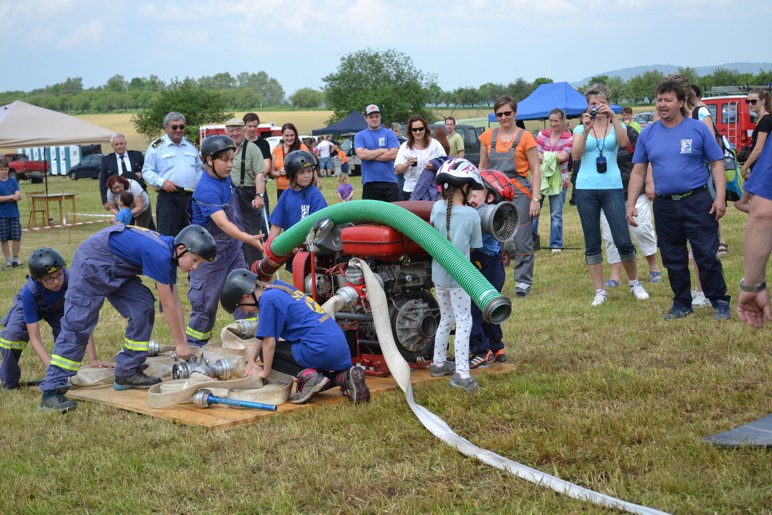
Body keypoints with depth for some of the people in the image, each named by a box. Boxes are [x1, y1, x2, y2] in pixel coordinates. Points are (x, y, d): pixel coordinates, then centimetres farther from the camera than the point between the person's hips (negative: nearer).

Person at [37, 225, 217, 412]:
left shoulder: (169, 255, 0)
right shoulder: (159, 255, -29)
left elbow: (175, 301, 4)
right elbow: (167, 305, -23)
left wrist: (183, 342, 3)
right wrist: (180, 344, -14)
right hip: (92, 262, -9)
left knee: (143, 308, -1)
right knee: (76, 326, -13)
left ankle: (127, 373, 7)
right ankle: (51, 391, -13)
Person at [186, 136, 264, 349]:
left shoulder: (225, 178, 0)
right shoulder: (207, 191, -26)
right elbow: (222, 223, -38)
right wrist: (248, 239, -50)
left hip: (232, 247, 8)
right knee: (206, 302, 0)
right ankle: (193, 346, 14)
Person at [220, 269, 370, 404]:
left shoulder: (267, 299, -9)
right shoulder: (280, 288, 18)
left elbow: (269, 341, -7)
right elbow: (263, 334, 23)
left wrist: (265, 372, 5)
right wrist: (251, 360, 19)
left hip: (320, 348, -9)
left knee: (267, 352, 8)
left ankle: (307, 376, -9)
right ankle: (345, 376, 5)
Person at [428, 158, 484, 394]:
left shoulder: (437, 208, -4)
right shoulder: (472, 214, -12)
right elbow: (473, 247, -2)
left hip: (438, 274, 5)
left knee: (446, 318, 21)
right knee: (463, 322, -1)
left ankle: (439, 363, 32)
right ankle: (461, 373, -9)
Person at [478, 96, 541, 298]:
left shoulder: (525, 137, 0)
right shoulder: (488, 136, 10)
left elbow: (535, 171, -1)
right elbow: (482, 167, 16)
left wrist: (536, 198, -8)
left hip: (518, 193, -3)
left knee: (522, 241, -1)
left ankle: (523, 282, 9)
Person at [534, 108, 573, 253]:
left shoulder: (568, 138, -3)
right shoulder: (542, 134, 4)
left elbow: (562, 157, -15)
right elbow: (536, 155, -6)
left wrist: (543, 157, -11)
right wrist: (553, 158, -19)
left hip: (558, 180, -2)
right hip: (539, 177, 2)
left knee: (556, 214, 2)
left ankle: (556, 245, 10)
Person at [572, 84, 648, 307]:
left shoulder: (616, 126, 8)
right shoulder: (580, 129, 9)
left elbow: (623, 142, -15)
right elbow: (576, 155, -8)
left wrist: (613, 117, -23)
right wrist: (586, 129, -17)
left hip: (612, 188, -1)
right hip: (586, 189, 1)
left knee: (623, 240, -5)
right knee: (592, 243, 3)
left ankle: (635, 283, 17)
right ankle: (599, 292, 11)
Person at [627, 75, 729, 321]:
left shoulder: (698, 129, -2)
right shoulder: (648, 134, 6)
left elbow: (717, 163, -1)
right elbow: (638, 171, 9)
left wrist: (720, 197, -11)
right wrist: (631, 203, 2)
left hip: (697, 202, -3)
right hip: (665, 206, 3)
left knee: (707, 255, -3)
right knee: (673, 259, 11)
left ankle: (720, 302, 10)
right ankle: (682, 303, 24)